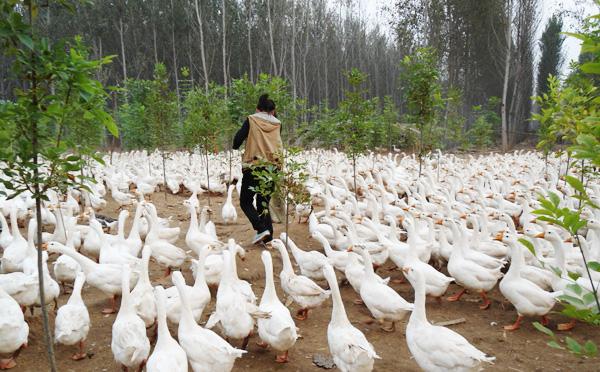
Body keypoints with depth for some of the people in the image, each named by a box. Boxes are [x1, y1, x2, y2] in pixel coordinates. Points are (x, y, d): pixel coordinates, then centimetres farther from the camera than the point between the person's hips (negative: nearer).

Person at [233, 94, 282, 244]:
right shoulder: (277, 124, 7)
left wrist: (236, 147, 17)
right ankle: (268, 236, 10)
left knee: (245, 202, 7)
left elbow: (238, 139, -6)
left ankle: (261, 229, -10)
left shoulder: (251, 120, -2)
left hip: (253, 167, -4)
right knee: (264, 203, 15)